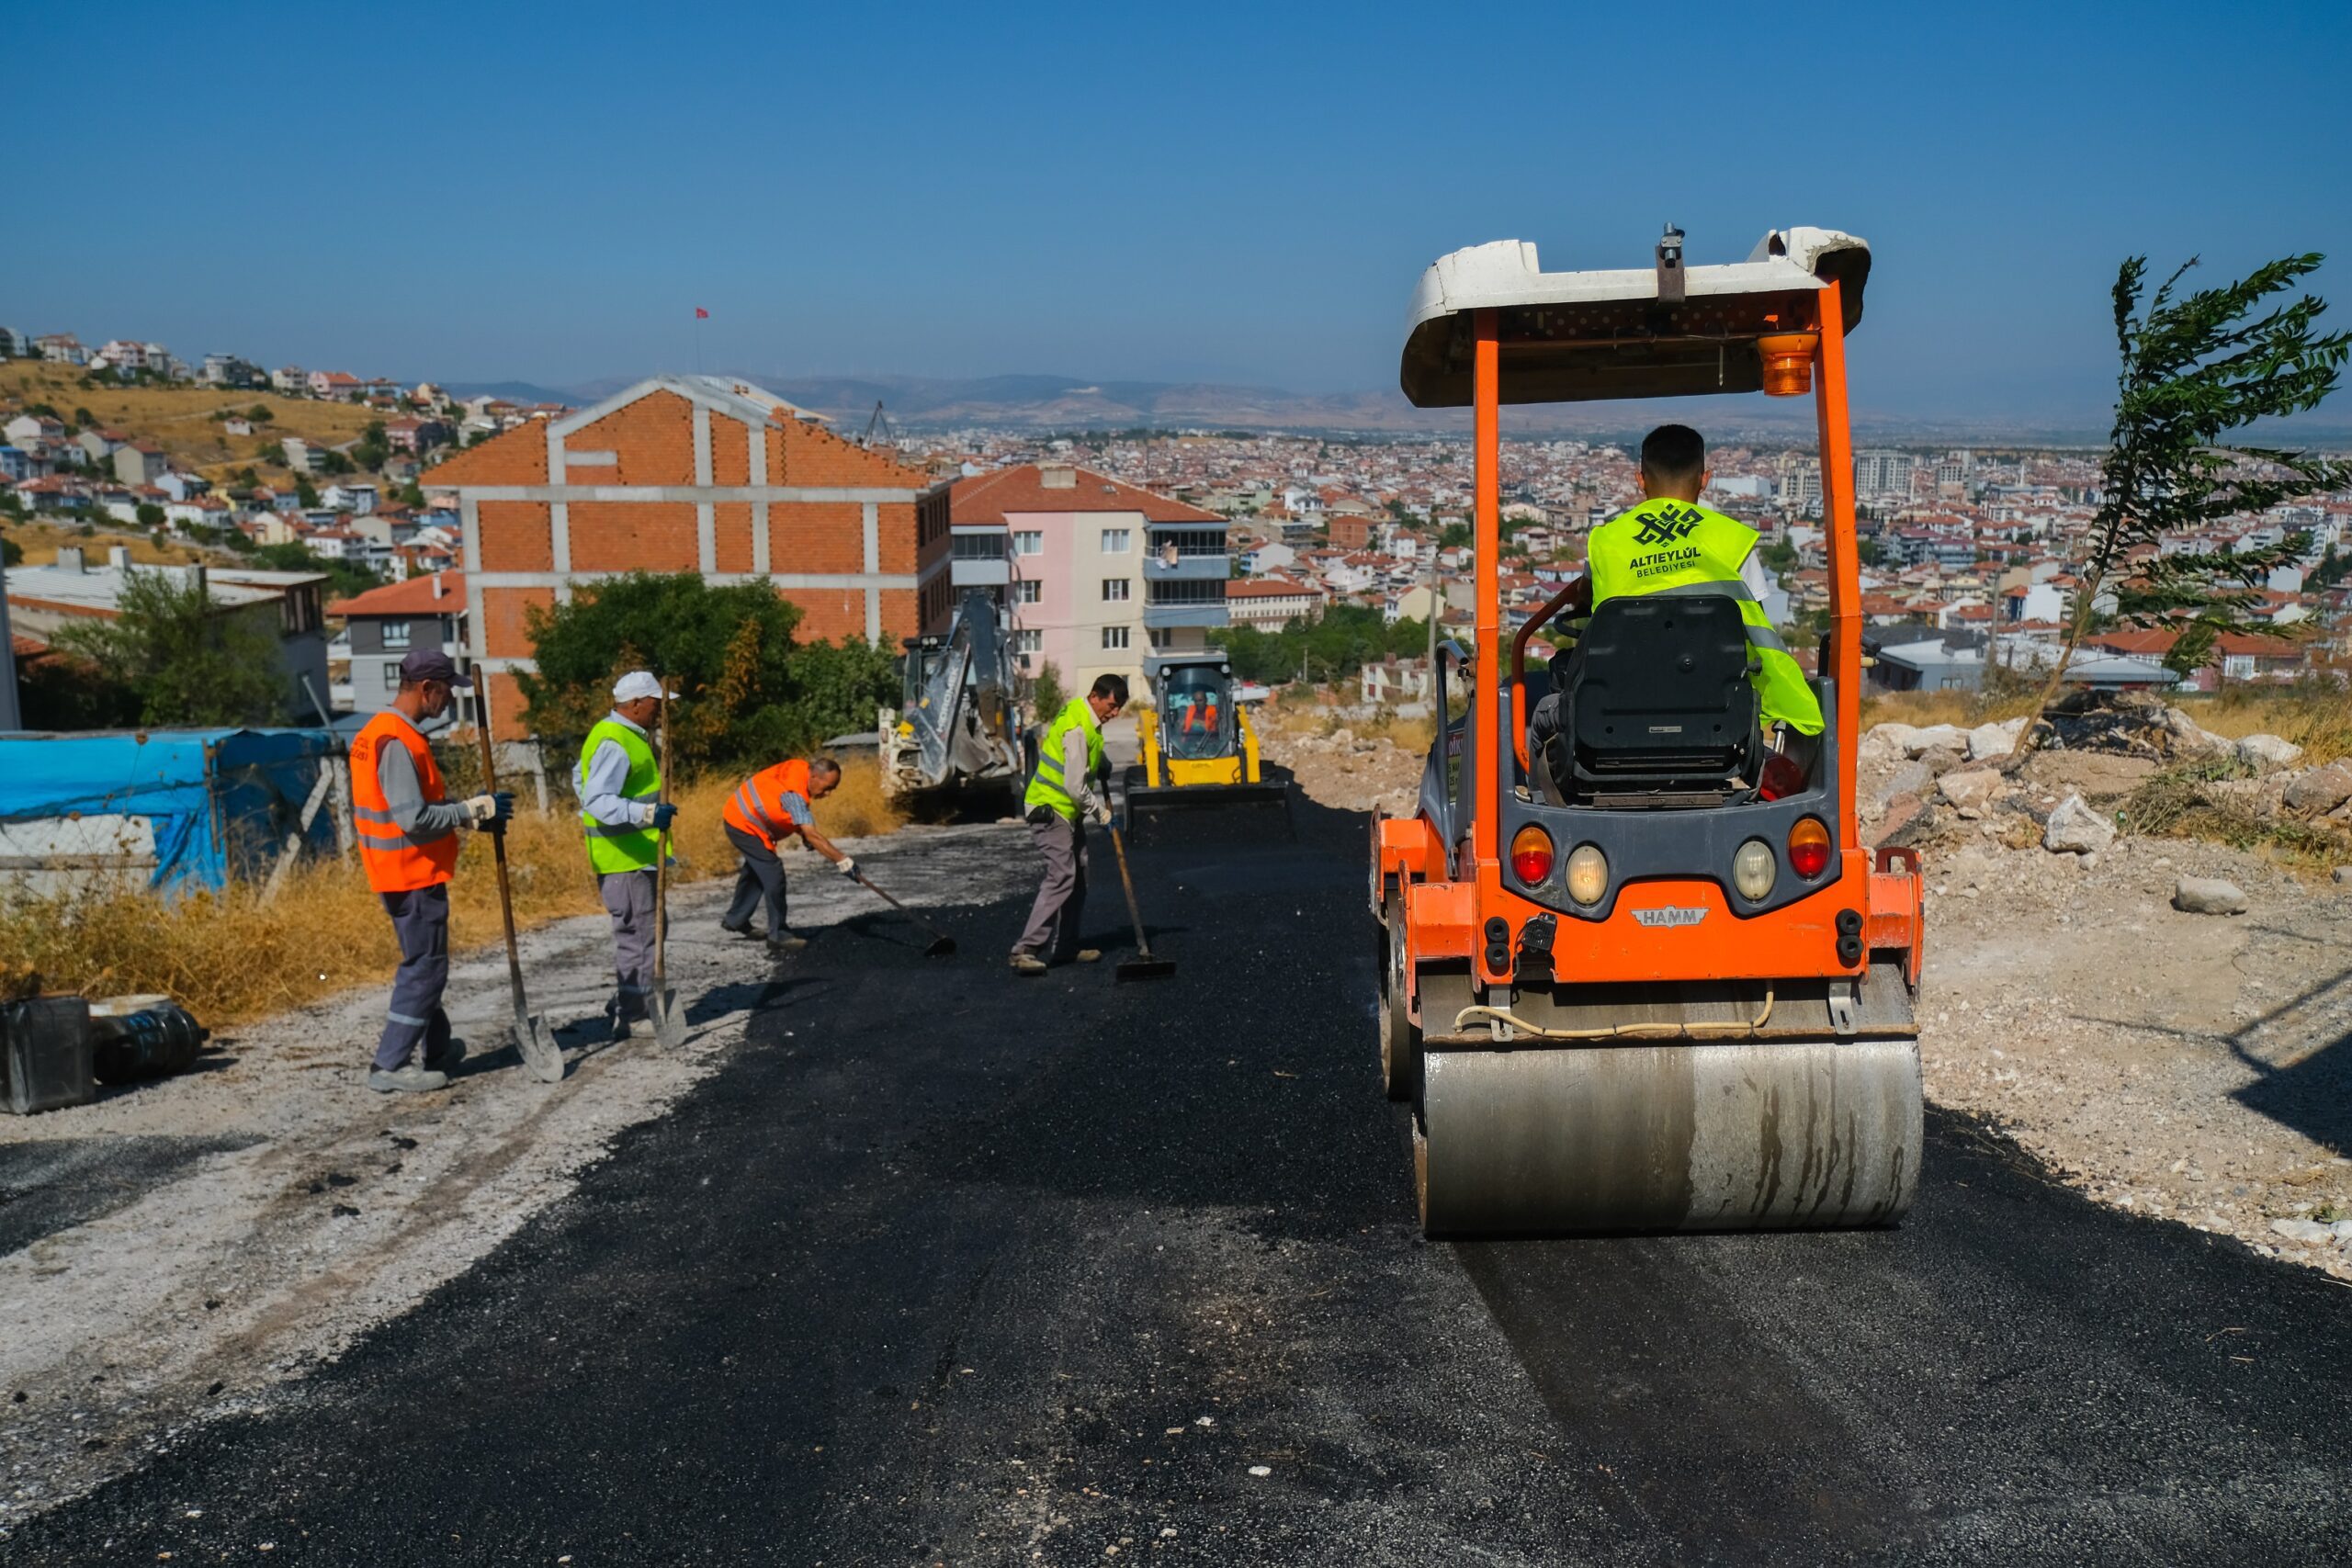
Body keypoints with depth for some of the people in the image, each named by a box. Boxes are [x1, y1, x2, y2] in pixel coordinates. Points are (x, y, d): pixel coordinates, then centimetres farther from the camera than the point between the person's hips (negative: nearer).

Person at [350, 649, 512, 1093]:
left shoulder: (380, 732, 12)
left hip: (403, 873, 10)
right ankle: (390, 1066, 2)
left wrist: (469, 811, 7)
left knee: (421, 963, 20)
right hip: (414, 874, -10)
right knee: (425, 968, -3)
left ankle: (436, 1049, 32)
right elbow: (414, 819, -27)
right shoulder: (398, 742, -21)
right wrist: (475, 810, -17)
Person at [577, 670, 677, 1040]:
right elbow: (597, 799, -30)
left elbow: (582, 778, 27)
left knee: (634, 933, 19)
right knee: (639, 935, -6)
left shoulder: (625, 736, 14)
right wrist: (647, 813, -41)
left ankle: (624, 1009, 28)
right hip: (625, 858, -11)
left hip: (633, 854, 11)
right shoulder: (614, 744, -19)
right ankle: (632, 1019, -2)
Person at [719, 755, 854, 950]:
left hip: (740, 816, 10)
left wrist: (803, 834, -4)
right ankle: (778, 934, -6)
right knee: (773, 874, -12)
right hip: (744, 825, -10)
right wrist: (842, 860, -43)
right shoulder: (794, 793, -34)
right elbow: (811, 835, -40)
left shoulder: (801, 768, -9)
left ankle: (734, 919, 40)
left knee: (755, 871, 24)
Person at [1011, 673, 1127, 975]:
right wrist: (1101, 812, -12)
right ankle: (1026, 950, -20)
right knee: (1061, 876, -18)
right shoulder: (1076, 729, -24)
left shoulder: (1082, 714, 8)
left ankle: (1065, 947, 21)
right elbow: (1075, 786, -24)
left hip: (1068, 811, 11)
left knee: (1078, 876, 13)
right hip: (1049, 810, -11)